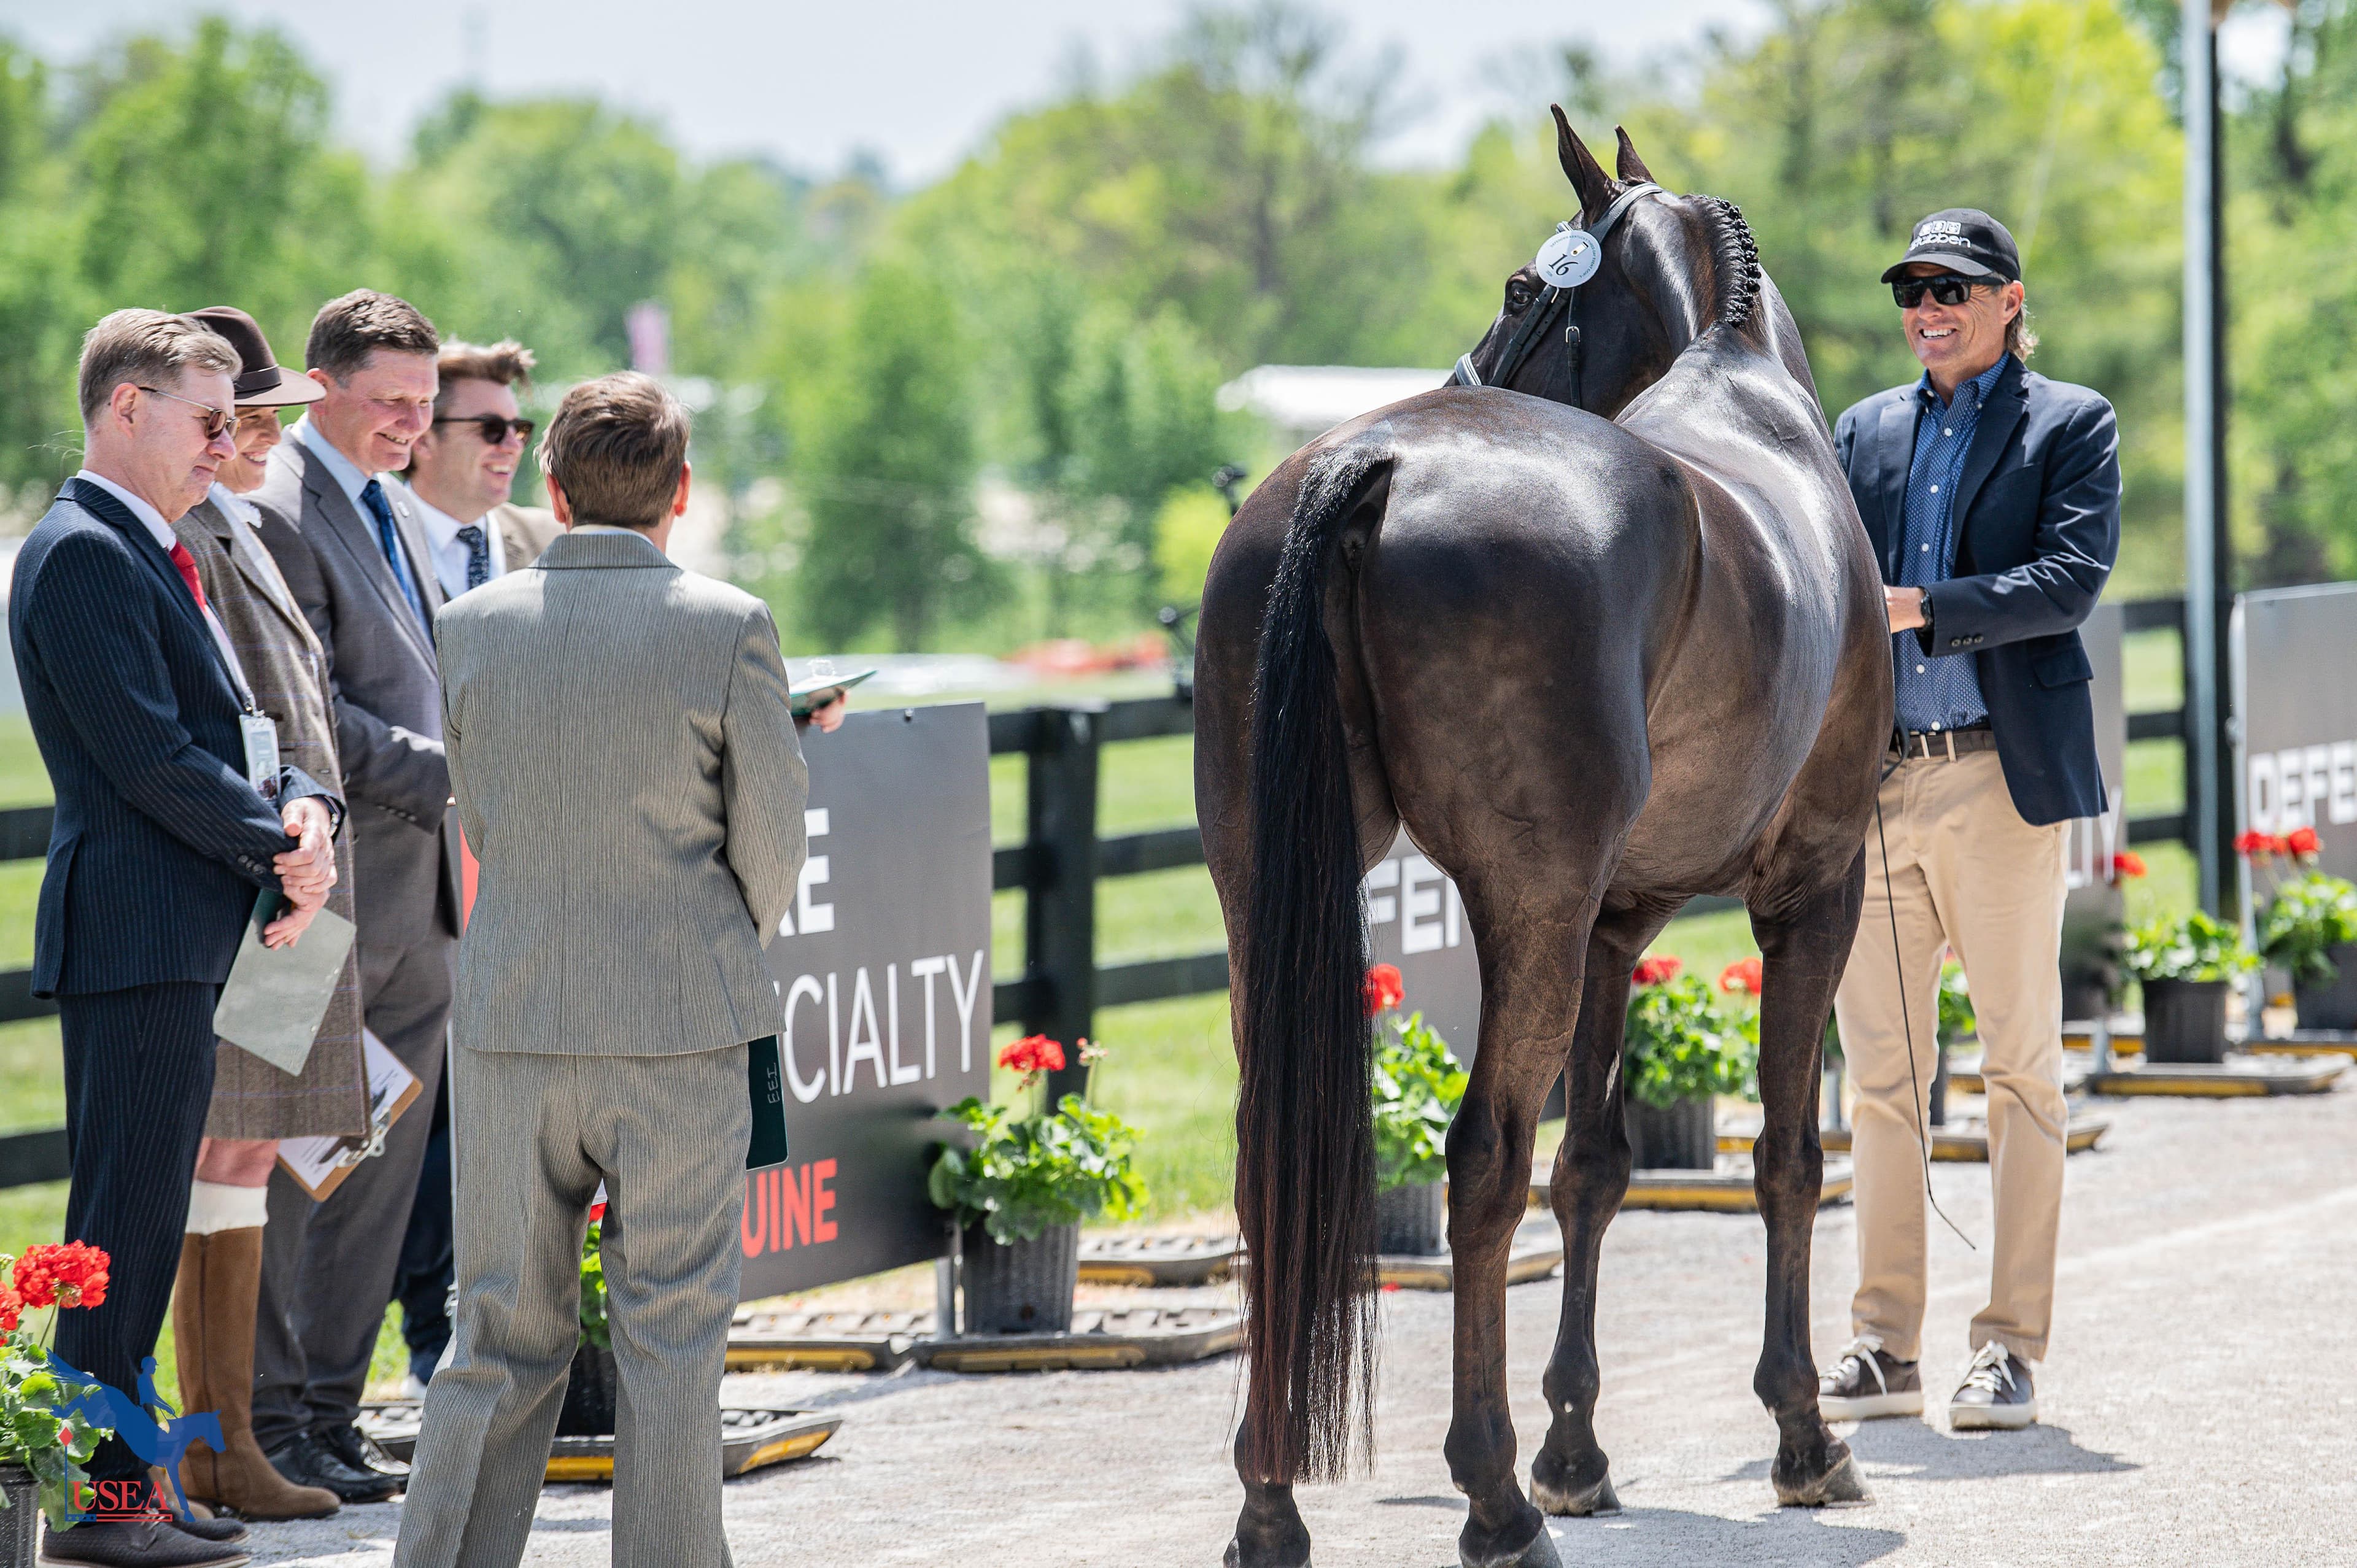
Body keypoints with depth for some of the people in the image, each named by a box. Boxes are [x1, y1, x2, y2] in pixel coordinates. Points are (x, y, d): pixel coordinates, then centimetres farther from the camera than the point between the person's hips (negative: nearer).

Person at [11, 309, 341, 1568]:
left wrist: (306, 809, 0)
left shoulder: (157, 556, 19)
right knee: (126, 1225, -8)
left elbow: (231, 731, 20)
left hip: (186, 938, 10)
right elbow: (150, 758, -19)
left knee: (144, 1223, 12)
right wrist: (281, 850, -11)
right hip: (136, 932, -10)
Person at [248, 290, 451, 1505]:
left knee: (377, 1173, 10)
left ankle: (331, 1415, 15)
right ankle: (266, 1424, 2)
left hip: (417, 903, 9)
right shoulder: (276, 512, -12)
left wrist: (460, 814, 12)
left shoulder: (393, 511, 18)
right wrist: (446, 775, -17)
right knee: (288, 1163, -3)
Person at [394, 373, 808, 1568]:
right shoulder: (728, 628, -8)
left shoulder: (474, 627, 1)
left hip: (508, 1020, 3)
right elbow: (773, 842, -2)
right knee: (670, 1338, 5)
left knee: (504, 1334, 10)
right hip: (680, 1024, -3)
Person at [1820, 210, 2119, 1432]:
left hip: (2001, 779, -4)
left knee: (2021, 1066, -1)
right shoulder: (1863, 434, 18)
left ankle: (2011, 1348, 2)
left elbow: (2073, 577, -11)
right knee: (1879, 1075, 5)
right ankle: (1884, 1345, 10)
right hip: (1871, 781, 4)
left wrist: (1920, 609, -21)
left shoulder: (2071, 426, 4)